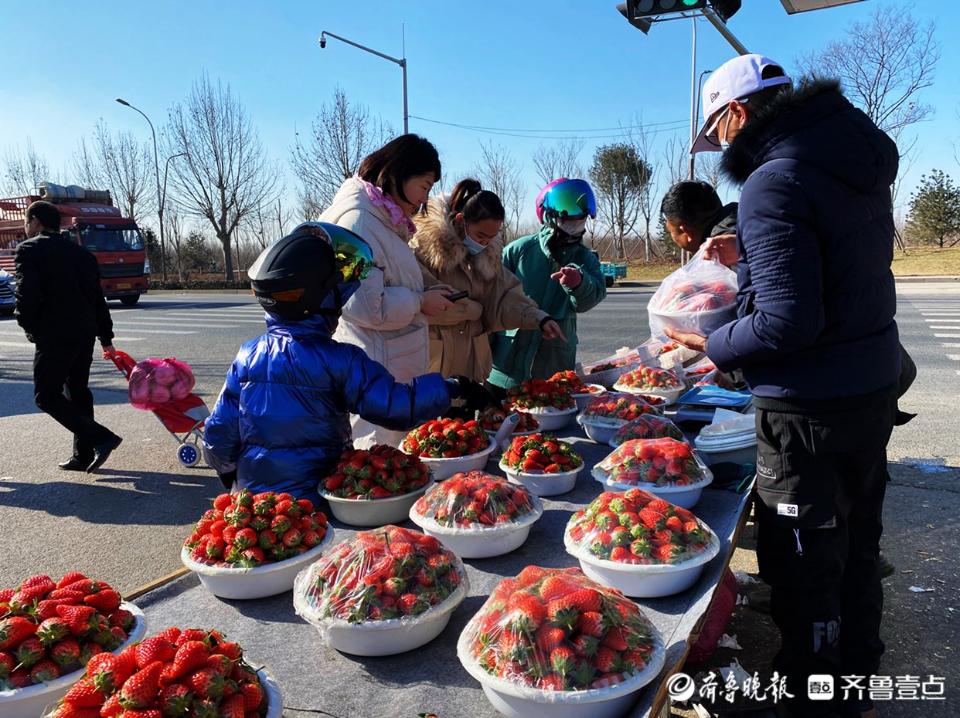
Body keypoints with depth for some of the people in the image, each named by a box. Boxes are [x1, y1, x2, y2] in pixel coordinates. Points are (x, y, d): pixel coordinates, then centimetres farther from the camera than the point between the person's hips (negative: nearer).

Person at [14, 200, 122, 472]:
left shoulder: (29, 250, -4)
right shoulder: (80, 253, 15)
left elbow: (26, 295, -15)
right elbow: (98, 298, 15)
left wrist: (30, 327, 2)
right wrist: (106, 337, 18)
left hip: (54, 337, -7)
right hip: (85, 333, 7)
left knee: (47, 396, -1)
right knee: (78, 392, 14)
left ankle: (101, 438, -14)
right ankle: (83, 455, 16)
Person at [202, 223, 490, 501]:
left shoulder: (247, 356, -2)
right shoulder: (339, 360, -17)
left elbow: (219, 432, 4)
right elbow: (397, 406, -19)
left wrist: (229, 472, 23)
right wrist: (452, 388, -5)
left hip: (253, 494, 6)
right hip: (315, 499, -5)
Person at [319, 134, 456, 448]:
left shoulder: (385, 220, 16)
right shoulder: (358, 221, -15)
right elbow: (362, 303, -23)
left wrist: (425, 294, 12)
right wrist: (419, 303, -12)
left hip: (397, 369, 10)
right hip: (373, 373, -10)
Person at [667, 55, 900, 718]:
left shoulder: (775, 183, -19)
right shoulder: (860, 160, 9)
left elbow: (787, 322, -25)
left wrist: (714, 348, -9)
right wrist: (748, 259, 16)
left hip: (809, 411, -10)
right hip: (874, 387, 10)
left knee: (805, 572, 5)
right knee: (857, 550, 23)